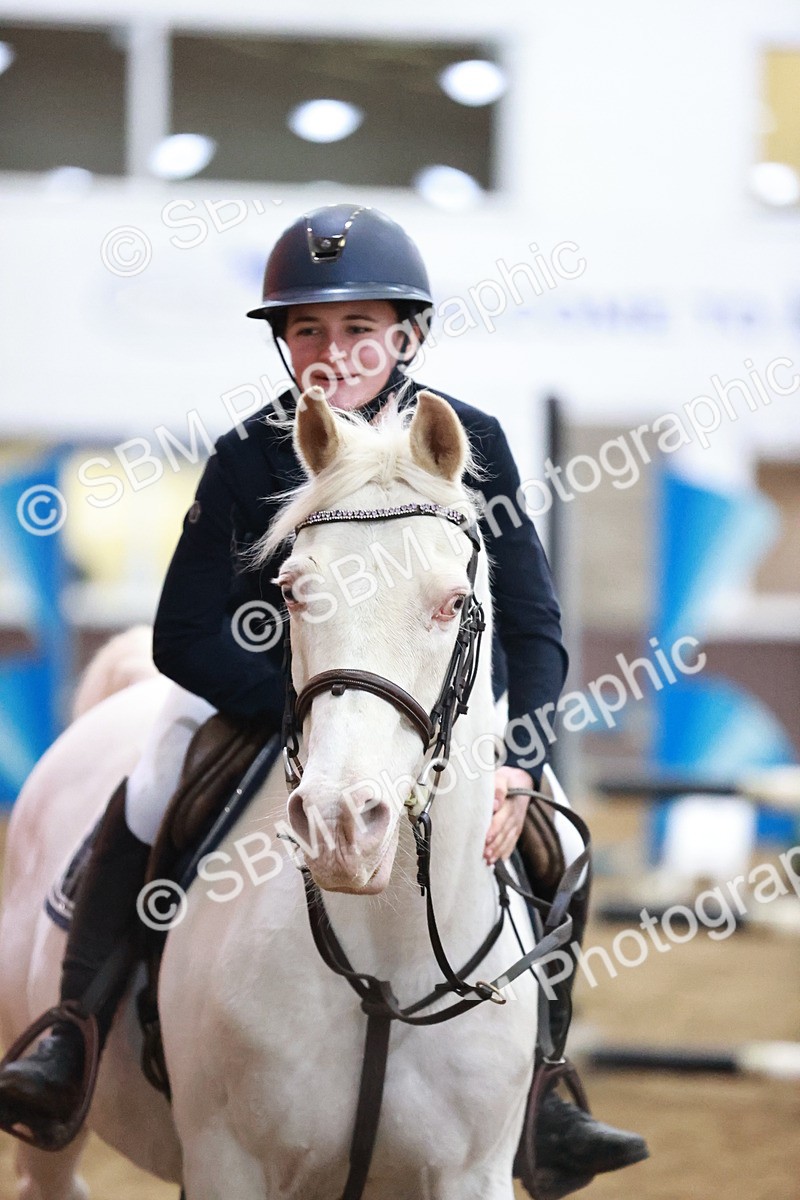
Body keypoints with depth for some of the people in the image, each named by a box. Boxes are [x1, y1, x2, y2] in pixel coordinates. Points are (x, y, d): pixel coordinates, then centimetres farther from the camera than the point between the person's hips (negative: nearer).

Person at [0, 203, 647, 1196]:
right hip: (267, 707, -1)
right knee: (143, 811, -20)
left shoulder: (468, 444, -12)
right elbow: (186, 638, -18)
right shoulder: (249, 457, -15)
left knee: (556, 854, -6)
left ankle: (530, 1095, 10)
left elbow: (532, 631, -11)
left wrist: (512, 762, -27)